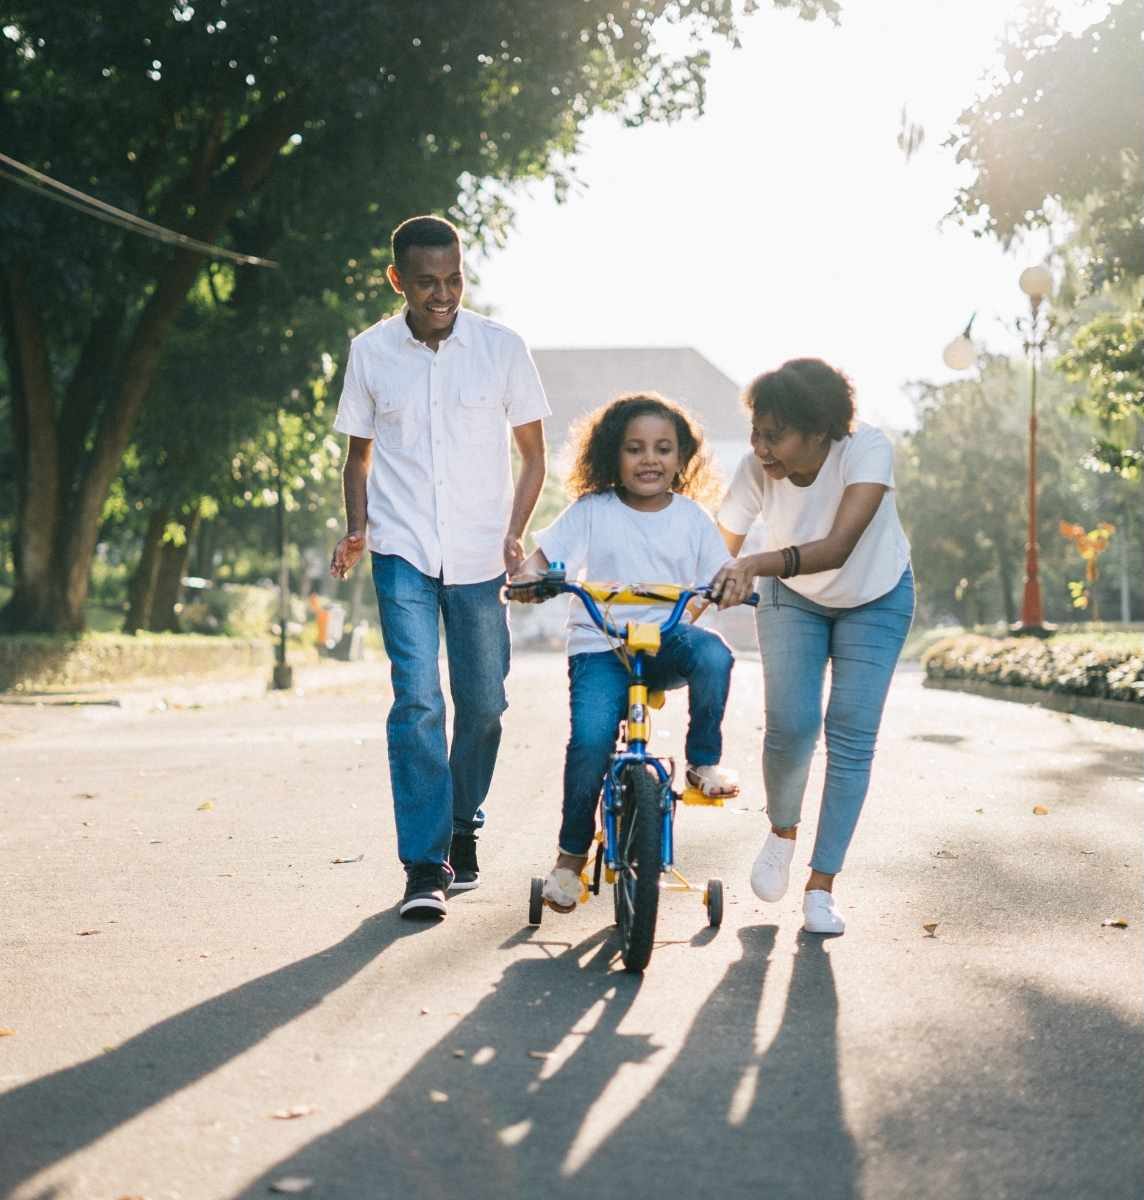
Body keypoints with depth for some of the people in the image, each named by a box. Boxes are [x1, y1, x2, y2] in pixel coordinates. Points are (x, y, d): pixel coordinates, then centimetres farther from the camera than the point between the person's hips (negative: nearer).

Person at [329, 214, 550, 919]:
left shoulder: (502, 348, -1)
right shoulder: (371, 352, 1)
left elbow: (533, 454, 7)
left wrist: (514, 535, -6)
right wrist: (356, 530, -1)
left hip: (479, 555, 1)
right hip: (402, 551, -1)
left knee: (483, 701, 6)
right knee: (417, 698, -12)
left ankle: (463, 827, 31)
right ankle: (425, 867, -9)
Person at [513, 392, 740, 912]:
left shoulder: (692, 518, 7)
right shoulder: (592, 512, 2)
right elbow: (543, 557, -2)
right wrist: (526, 578, -26)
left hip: (667, 639, 2)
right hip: (600, 645, -1)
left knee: (712, 654, -34)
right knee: (590, 738, -24)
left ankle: (704, 761, -10)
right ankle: (571, 855, -2)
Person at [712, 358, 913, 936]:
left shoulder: (866, 449, -35)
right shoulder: (756, 469, -27)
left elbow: (839, 546, -46)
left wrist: (757, 564, -60)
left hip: (875, 599, -1)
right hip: (793, 600, 1)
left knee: (851, 738, -8)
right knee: (790, 727, -14)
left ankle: (821, 885, 4)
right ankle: (781, 832, 17)